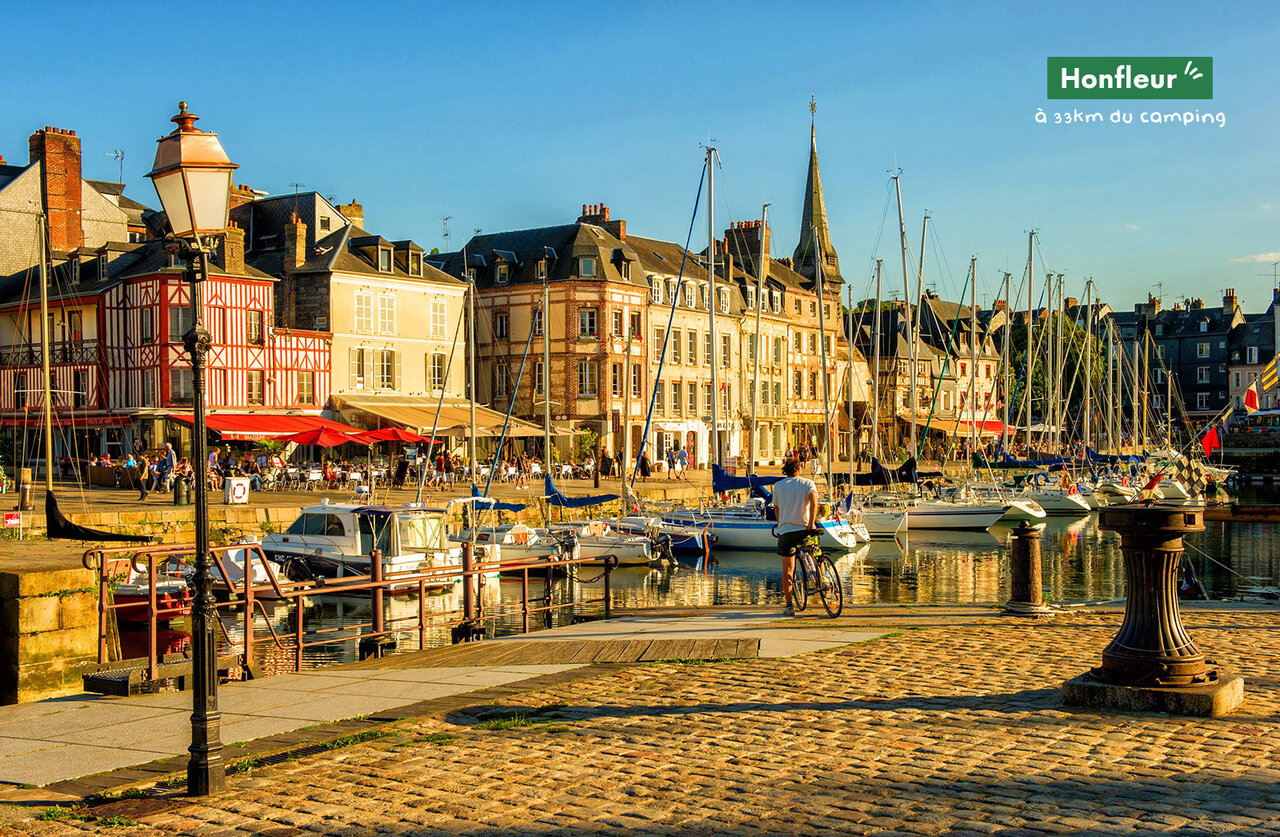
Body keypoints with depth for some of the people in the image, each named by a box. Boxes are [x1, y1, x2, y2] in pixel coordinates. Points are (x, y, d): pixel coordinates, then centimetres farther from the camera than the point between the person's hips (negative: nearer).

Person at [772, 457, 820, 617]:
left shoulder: (778, 485, 8)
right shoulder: (808, 483, 4)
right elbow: (814, 501, -14)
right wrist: (811, 523, -17)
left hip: (785, 531, 0)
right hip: (804, 529, 0)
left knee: (787, 570, 4)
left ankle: (789, 604, 0)